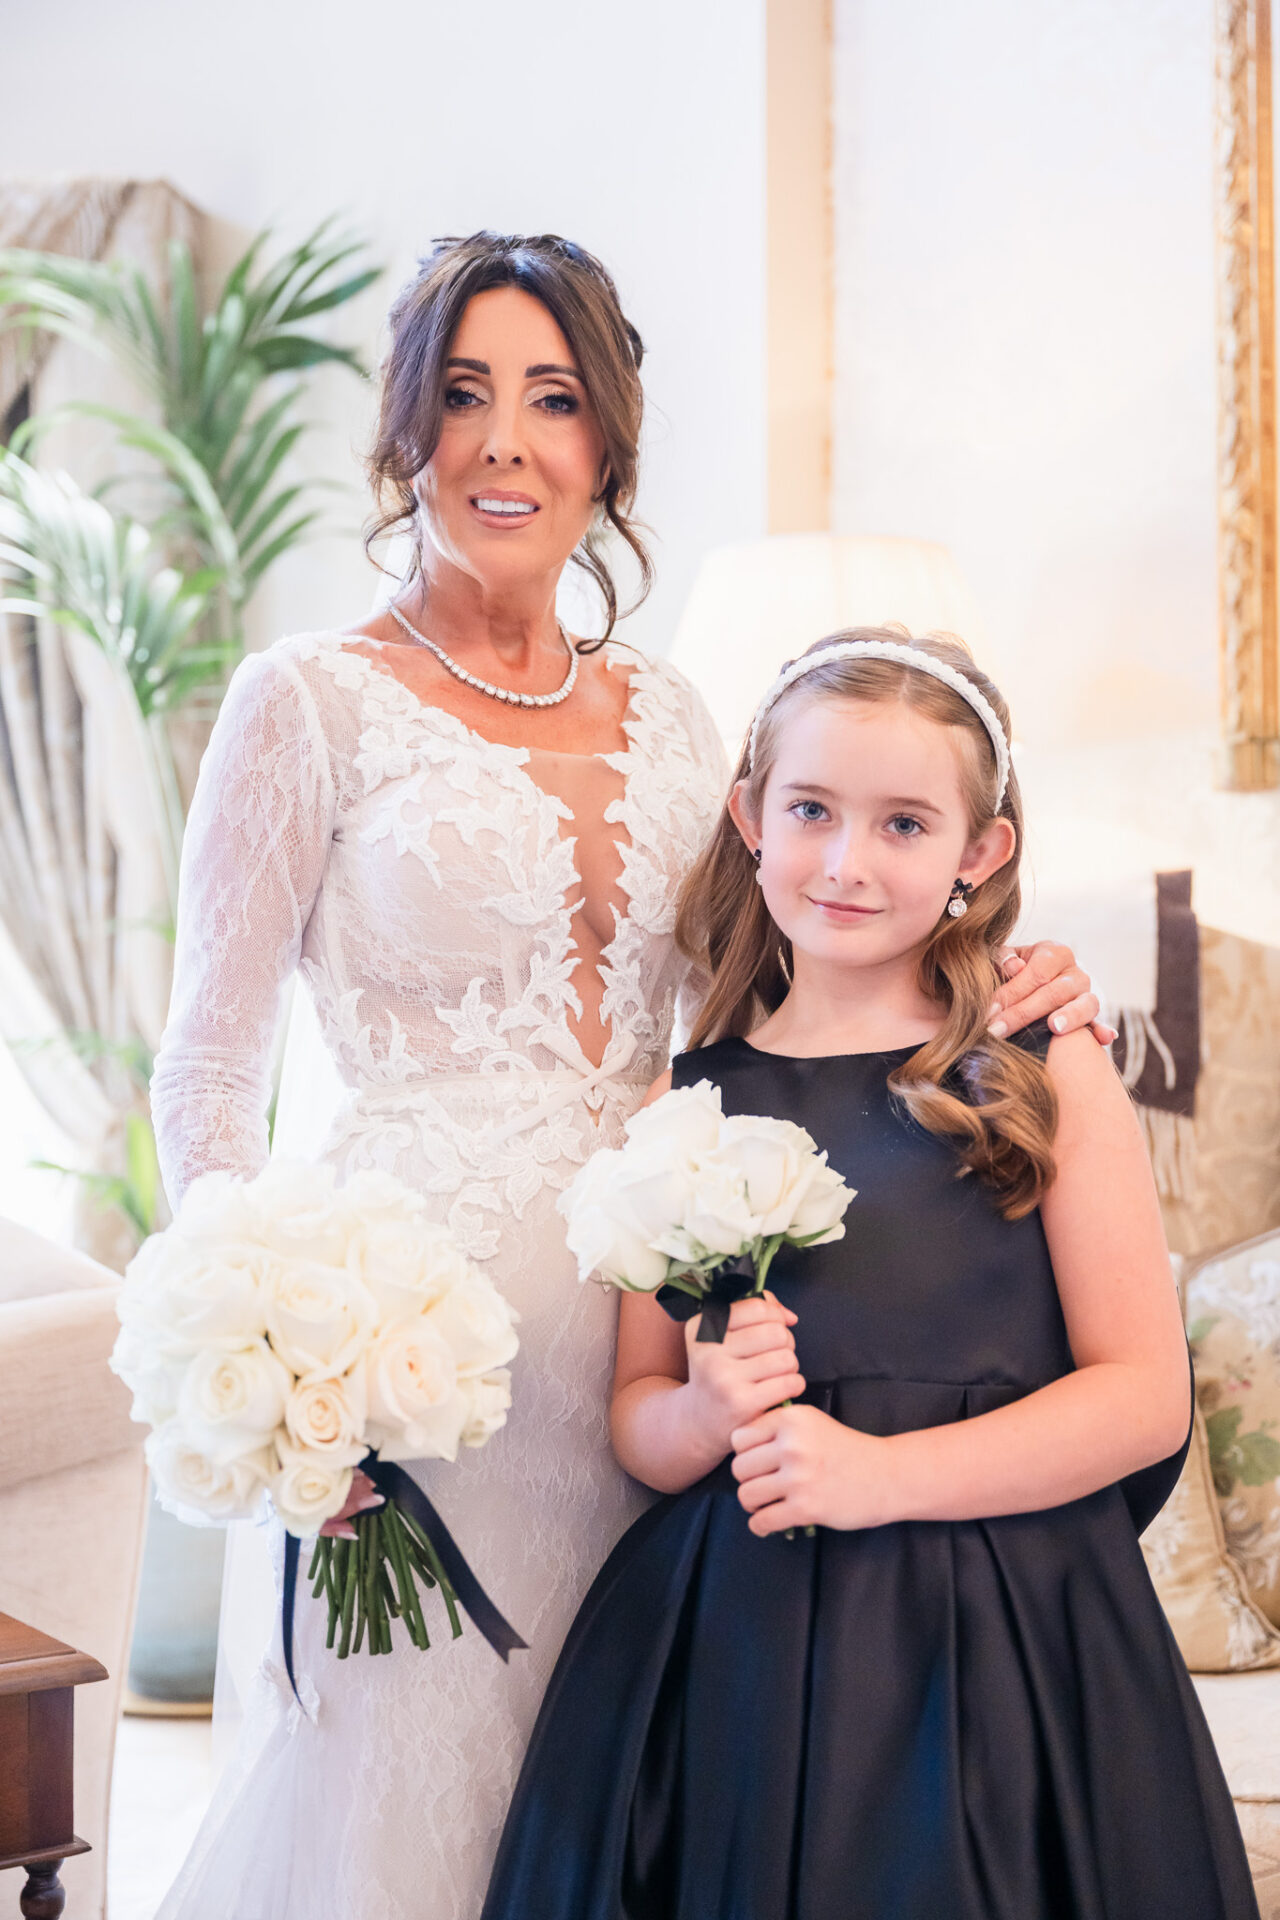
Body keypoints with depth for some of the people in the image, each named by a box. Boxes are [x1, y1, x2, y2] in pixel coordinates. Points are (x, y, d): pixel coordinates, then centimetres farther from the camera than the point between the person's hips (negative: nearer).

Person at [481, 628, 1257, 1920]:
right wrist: (706, 1416, -13)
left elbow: (1147, 1397, -5)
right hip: (732, 1653, 2)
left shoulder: (1052, 1081, -1)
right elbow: (634, 1416, 10)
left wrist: (880, 1473, -14)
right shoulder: (683, 1106, 6)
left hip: (997, 1646, -2)